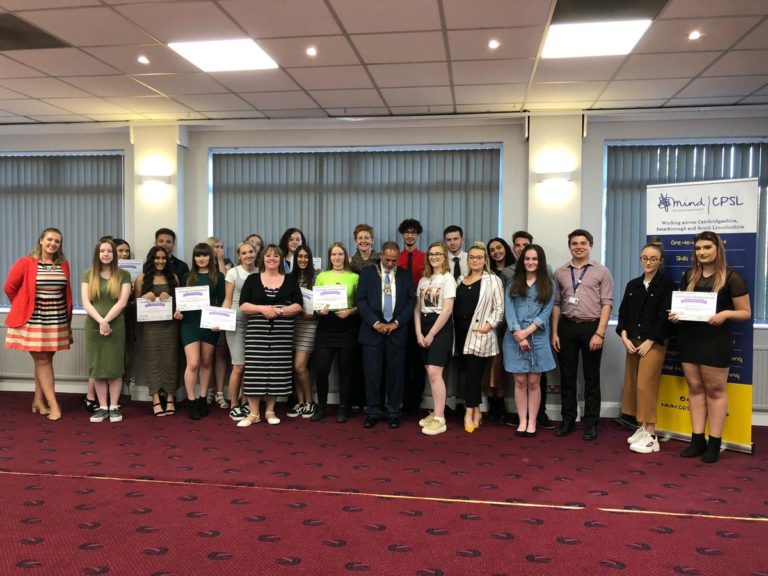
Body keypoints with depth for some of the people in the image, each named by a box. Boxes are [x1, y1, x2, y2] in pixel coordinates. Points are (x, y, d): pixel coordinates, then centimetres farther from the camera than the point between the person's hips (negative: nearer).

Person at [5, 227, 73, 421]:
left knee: (44, 361, 9)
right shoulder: (25, 263, -6)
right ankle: (54, 405, 0)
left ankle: (38, 401, 22)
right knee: (42, 361, -1)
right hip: (33, 321, -3)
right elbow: (10, 287, 1)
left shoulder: (63, 265, 5)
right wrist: (23, 307, 9)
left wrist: (68, 318, 13)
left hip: (57, 321, 4)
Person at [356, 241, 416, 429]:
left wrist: (396, 323, -7)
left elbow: (411, 301, 4)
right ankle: (373, 412, 12)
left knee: (396, 373, 4)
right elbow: (360, 300, -2)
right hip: (372, 330, -1)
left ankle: (394, 412, 15)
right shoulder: (367, 272, 5)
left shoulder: (404, 275, 8)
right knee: (372, 373, 1)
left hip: (397, 331, 1)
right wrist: (375, 323, -11)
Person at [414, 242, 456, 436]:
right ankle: (436, 413, 17)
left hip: (441, 328, -6)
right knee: (430, 373, 8)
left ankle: (440, 420, -10)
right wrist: (419, 333, -3)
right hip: (424, 327, 6)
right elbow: (417, 309, 10)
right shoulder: (423, 280, 13)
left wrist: (431, 334, -12)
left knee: (434, 372, -13)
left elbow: (447, 310, -14)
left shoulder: (447, 278, -6)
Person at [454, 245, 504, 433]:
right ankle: (476, 411, 18)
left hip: (479, 333, -5)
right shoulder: (461, 280, 16)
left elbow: (499, 308, -4)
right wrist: (454, 327, 6)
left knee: (473, 372, -7)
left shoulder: (493, 280, 0)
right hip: (460, 331, 5)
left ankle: (469, 412, 0)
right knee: (469, 372, 9)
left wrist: (488, 325, -14)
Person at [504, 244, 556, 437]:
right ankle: (522, 422, 12)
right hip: (515, 338, 1)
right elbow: (509, 310, -1)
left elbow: (546, 312, -2)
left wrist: (527, 331, -12)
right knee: (520, 382, 4)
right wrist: (518, 334, -13)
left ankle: (532, 422, 13)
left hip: (538, 338, -1)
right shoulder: (513, 284, 10)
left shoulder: (548, 284, 6)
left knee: (533, 382, 4)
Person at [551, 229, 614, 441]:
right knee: (567, 376, 8)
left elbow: (607, 304, -5)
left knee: (591, 378, 6)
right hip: (567, 327, 3)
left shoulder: (601, 272, -1)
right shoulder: (560, 272, 8)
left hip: (591, 327, -2)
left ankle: (591, 423, 16)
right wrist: (554, 332, 4)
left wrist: (599, 333, -13)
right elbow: (556, 304, 10)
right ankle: (568, 420, 19)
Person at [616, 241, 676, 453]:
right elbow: (623, 312, 9)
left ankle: (651, 436, -6)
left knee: (646, 385, -11)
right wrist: (625, 338, -4)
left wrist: (649, 342, -13)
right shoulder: (632, 285, 12)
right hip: (632, 342, 6)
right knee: (632, 385, 7)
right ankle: (642, 427, 18)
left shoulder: (667, 284, -3)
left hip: (654, 342, -6)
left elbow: (665, 316, -10)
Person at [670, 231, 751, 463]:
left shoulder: (732, 278, -6)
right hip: (688, 338, 5)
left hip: (715, 340, -5)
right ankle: (697, 440, 15)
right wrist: (676, 315, -2)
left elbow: (746, 313, -4)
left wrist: (726, 314, -22)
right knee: (695, 388, 8)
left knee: (715, 390, 3)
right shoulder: (688, 276, 9)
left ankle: (714, 443, 10)